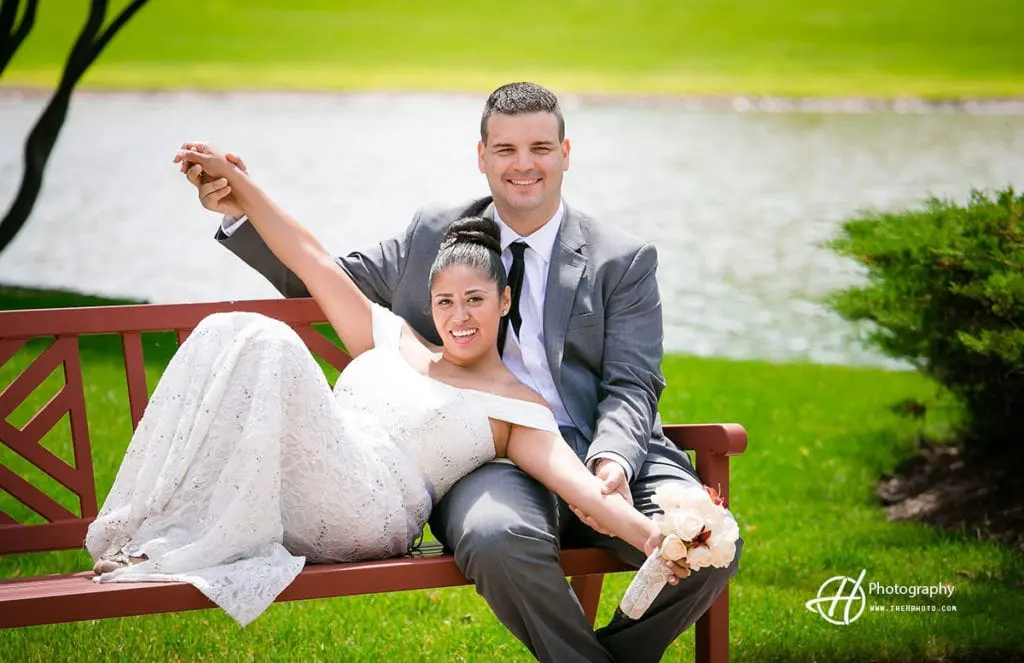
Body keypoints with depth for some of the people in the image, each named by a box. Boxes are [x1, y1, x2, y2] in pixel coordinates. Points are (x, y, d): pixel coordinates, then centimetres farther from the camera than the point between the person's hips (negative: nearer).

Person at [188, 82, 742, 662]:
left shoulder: (625, 261, 12)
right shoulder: (432, 236, 19)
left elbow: (631, 386, 3)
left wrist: (612, 461, -19)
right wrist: (243, 212, 14)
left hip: (601, 451, 1)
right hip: (487, 456, 0)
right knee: (496, 540, -37)